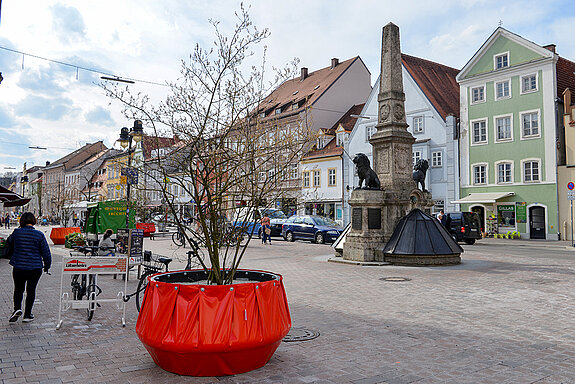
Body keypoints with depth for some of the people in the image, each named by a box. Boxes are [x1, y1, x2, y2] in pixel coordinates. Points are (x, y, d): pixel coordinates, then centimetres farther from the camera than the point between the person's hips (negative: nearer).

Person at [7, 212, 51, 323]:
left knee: (18, 289, 16)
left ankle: (17, 308, -5)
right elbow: (46, 252, -4)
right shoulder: (39, 235, -8)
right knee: (31, 290, 9)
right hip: (35, 268, -1)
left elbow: (10, 245, 14)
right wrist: (47, 266, 8)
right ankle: (27, 315, 13)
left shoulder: (16, 232, -5)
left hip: (18, 267, 1)